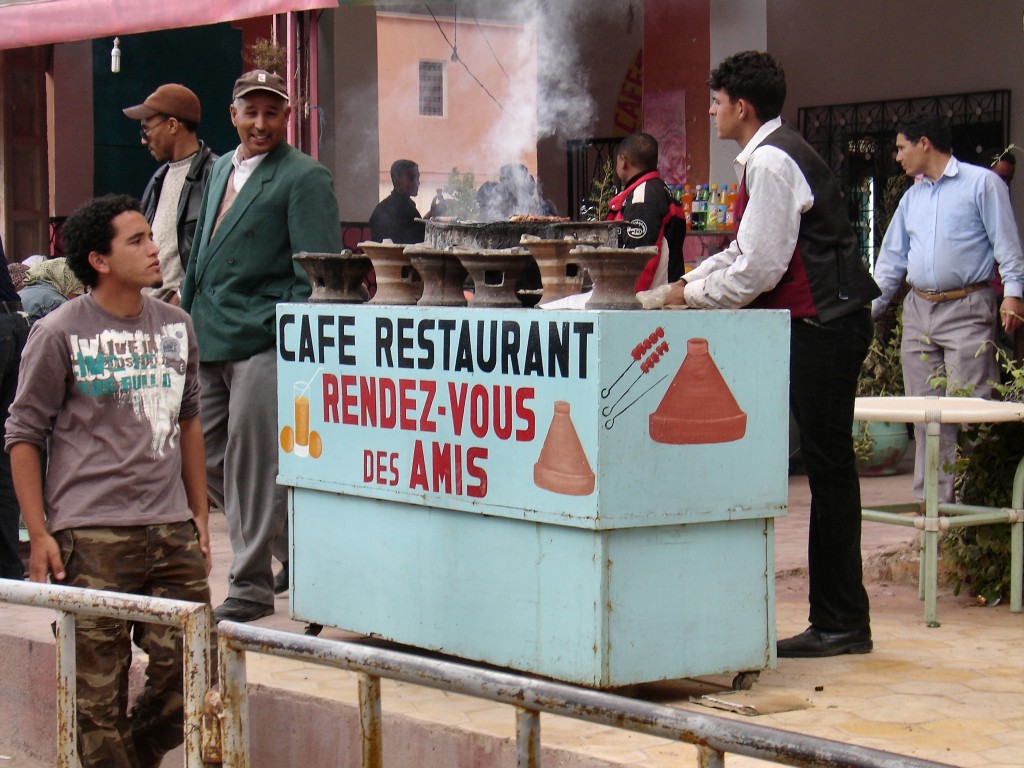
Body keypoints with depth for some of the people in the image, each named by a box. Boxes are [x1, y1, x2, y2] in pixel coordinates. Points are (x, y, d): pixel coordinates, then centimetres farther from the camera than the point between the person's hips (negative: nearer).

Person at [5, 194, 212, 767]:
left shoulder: (175, 326, 12)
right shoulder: (59, 335, -3)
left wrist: (199, 515, 20)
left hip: (170, 531, 5)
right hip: (91, 538, -5)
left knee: (189, 670, 3)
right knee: (98, 688, -1)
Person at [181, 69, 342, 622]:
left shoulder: (304, 178, -7)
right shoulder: (221, 169, 18)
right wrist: (186, 315, 19)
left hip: (263, 342, -8)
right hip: (208, 345, 8)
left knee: (250, 463, -4)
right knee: (209, 459, 10)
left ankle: (251, 586, 7)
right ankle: (295, 548, 25)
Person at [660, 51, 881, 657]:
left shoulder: (772, 162, -15)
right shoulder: (768, 155, 18)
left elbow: (761, 267, -19)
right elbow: (747, 250, 24)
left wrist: (695, 297, -8)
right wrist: (690, 283, 15)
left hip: (823, 327, -10)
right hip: (818, 326, 10)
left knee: (829, 466, -6)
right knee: (825, 464, 11)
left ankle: (841, 623, 0)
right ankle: (837, 616, 16)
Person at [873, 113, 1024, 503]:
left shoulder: (982, 183, 0)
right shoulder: (911, 198, 19)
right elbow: (892, 259, 22)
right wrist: (866, 309, 16)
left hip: (967, 309, -6)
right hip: (918, 310, 6)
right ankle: (932, 498, 8)